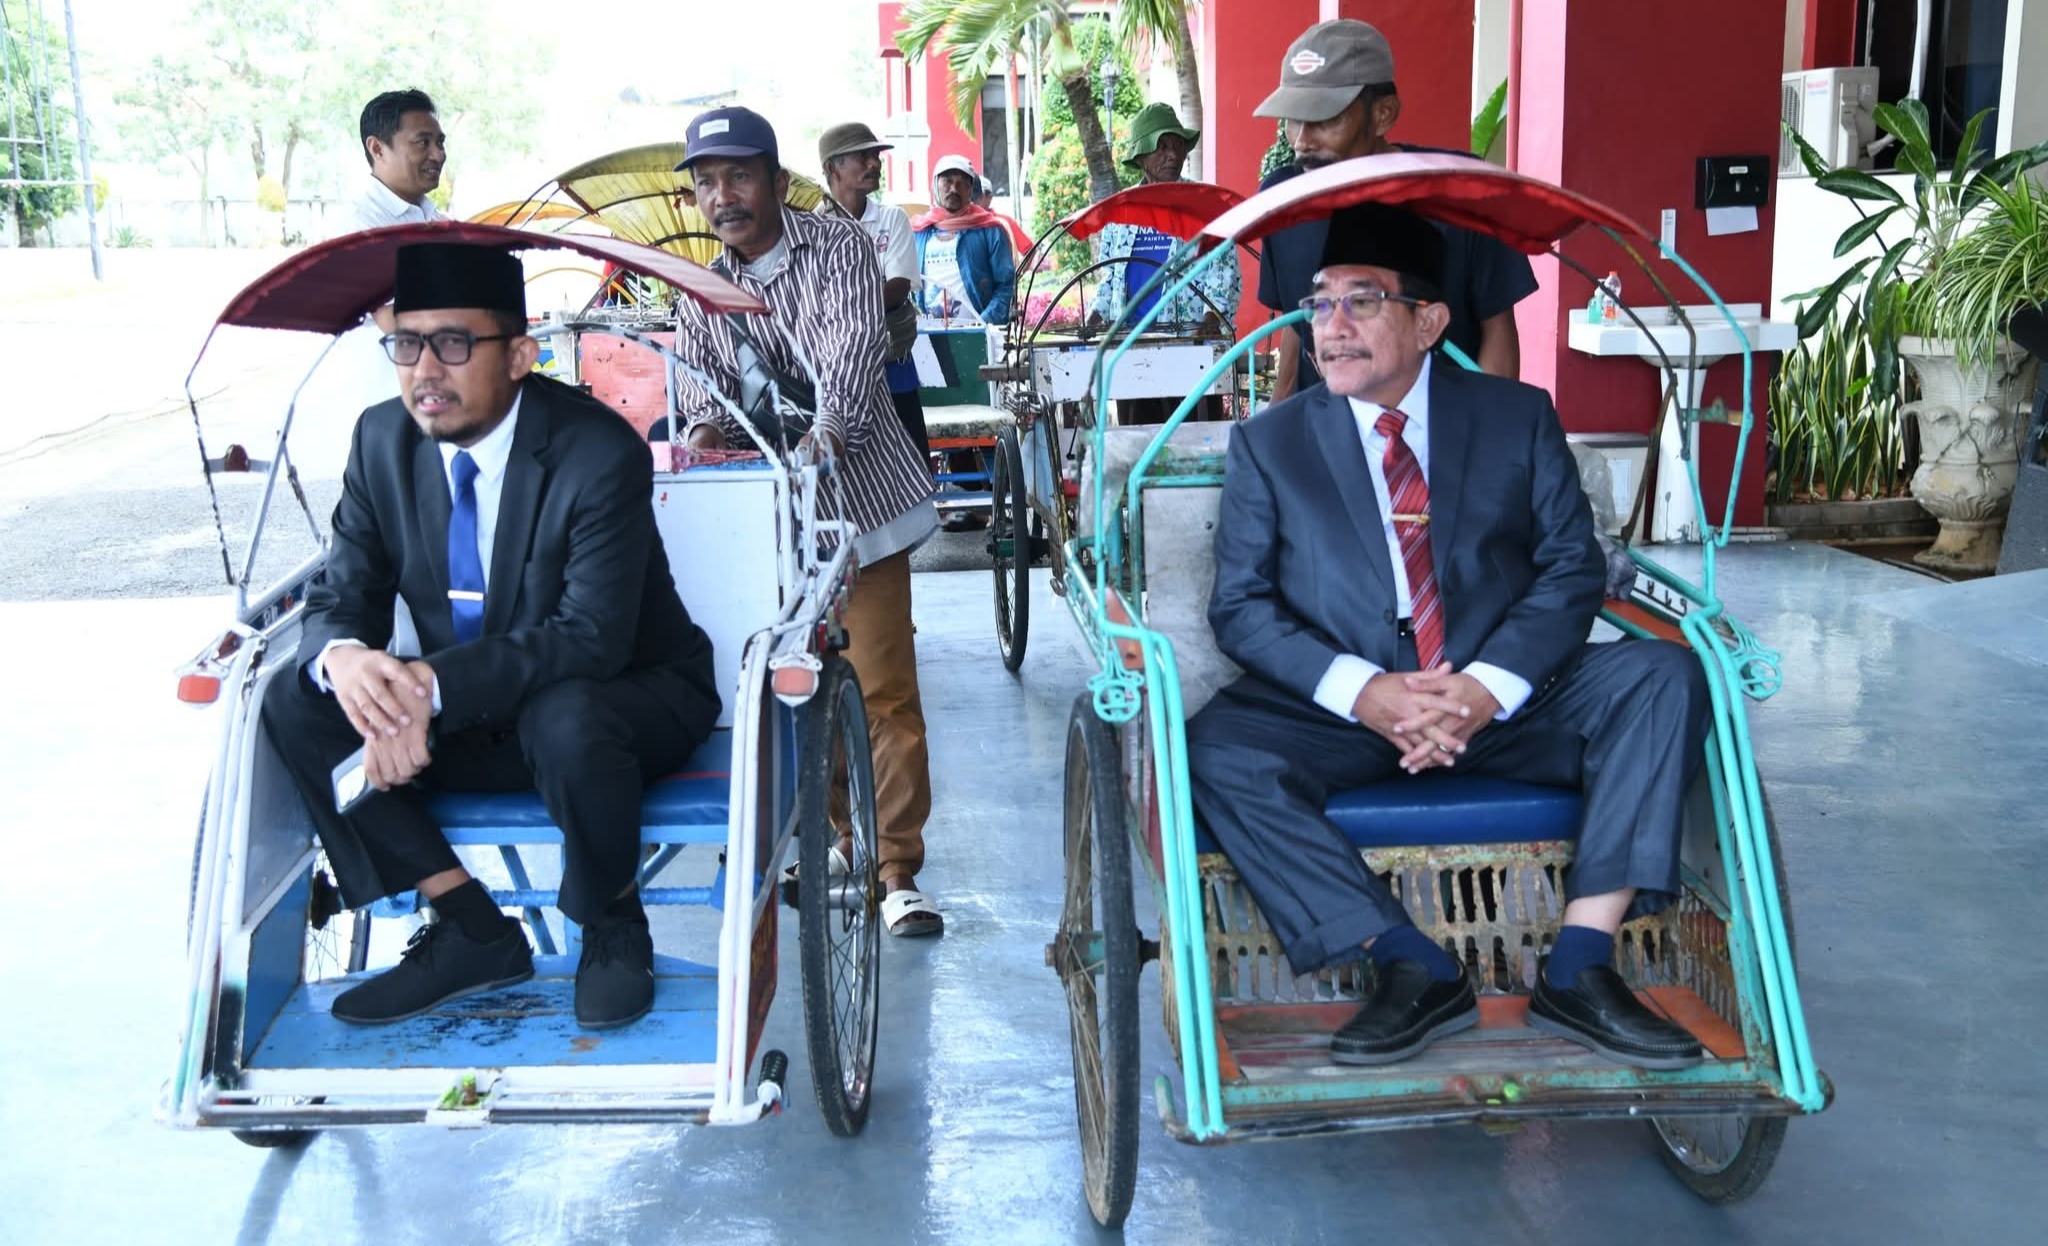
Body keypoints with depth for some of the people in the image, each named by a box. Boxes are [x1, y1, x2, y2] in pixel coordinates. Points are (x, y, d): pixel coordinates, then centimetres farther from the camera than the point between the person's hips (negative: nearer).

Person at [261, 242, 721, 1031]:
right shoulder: (384, 438, -3)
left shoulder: (599, 452, -22)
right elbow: (342, 595, -1)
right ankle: (471, 929, -8)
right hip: (472, 720, 6)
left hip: (624, 703, -5)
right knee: (295, 705, -14)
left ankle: (614, 930, -8)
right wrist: (343, 658, -27)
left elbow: (593, 637, -28)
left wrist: (433, 685, -38)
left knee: (565, 719, -39)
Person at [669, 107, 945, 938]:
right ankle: (838, 844, 23)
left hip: (858, 494, -4)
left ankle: (897, 871, 0)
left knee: (882, 689, -7)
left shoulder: (837, 248, -3)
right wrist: (705, 433, -22)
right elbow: (702, 388, 2)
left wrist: (821, 442, -34)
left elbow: (853, 355, -18)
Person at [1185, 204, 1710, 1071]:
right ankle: (1413, 969, -26)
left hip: (1505, 701, 1)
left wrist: (1488, 686, -18)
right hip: (1342, 709, -1)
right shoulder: (1269, 443, 5)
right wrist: (1362, 692, -19)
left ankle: (1578, 969, -22)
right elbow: (1240, 604, -2)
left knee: (1662, 677, -22)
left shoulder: (1519, 418, 7)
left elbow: (1571, 567, 0)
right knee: (1216, 749, -29)